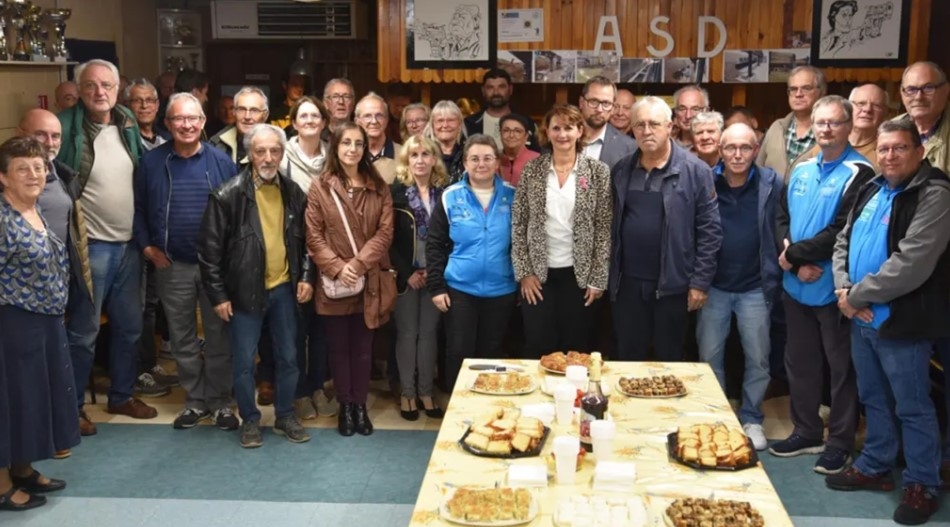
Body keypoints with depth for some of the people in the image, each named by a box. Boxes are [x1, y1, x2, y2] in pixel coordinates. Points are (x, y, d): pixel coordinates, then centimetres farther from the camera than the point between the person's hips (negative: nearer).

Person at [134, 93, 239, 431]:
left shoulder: (221, 161, -2)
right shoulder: (152, 162, 0)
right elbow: (138, 208, 7)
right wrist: (147, 247, -1)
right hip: (172, 266, 2)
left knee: (218, 337, 7)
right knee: (182, 338, 10)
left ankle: (220, 403, 19)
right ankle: (195, 401, 24)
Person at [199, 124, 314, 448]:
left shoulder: (294, 193, 3)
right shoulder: (228, 195, -11)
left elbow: (304, 240, 13)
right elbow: (210, 247, -9)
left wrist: (306, 277, 2)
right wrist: (218, 294, -10)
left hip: (284, 288, 4)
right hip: (245, 291, -4)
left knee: (288, 357, 12)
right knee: (244, 361, 6)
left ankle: (285, 416, 29)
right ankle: (249, 420, 23)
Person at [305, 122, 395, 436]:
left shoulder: (378, 187, 5)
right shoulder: (320, 187, -1)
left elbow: (385, 231, -2)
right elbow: (313, 236, -4)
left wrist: (359, 263, -14)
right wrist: (337, 267, -16)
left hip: (370, 282, 1)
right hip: (334, 282, -1)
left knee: (363, 347, 8)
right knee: (338, 346, 8)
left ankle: (360, 405, 20)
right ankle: (345, 406, 21)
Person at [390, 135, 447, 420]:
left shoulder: (445, 193, 3)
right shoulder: (396, 192, -3)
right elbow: (388, 238, -6)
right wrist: (407, 272, -10)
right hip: (406, 274, -2)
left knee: (429, 332, 7)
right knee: (407, 333, 5)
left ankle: (425, 391, 18)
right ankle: (407, 393, 15)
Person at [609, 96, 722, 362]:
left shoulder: (695, 171, -6)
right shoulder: (621, 170, 7)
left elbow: (710, 230, -7)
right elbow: (611, 224, 11)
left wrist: (700, 281, -10)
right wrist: (609, 274, 6)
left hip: (672, 285, -3)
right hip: (627, 283, 3)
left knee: (669, 362, 11)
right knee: (628, 360, 13)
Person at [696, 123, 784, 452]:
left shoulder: (772, 184, -5)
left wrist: (774, 277, -8)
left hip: (755, 288, 0)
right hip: (714, 286, 1)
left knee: (758, 359, 10)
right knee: (709, 357, 11)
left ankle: (751, 419, 27)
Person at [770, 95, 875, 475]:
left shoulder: (858, 173, -10)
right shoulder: (802, 171, 11)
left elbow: (842, 231, -19)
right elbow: (781, 218, 6)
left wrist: (794, 253, -14)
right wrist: (796, 264, -10)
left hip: (833, 289, -7)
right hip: (796, 286, 7)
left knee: (841, 367, 5)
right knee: (799, 362, 16)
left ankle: (840, 443, 16)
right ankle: (807, 432, 30)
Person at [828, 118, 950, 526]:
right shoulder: (871, 190, 11)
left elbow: (910, 265, -24)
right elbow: (844, 241, 14)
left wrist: (857, 295, -17)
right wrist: (843, 289, -4)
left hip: (902, 322, -8)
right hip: (862, 319, 8)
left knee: (912, 407, 4)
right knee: (873, 399, 19)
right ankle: (875, 467, 34)